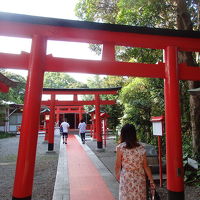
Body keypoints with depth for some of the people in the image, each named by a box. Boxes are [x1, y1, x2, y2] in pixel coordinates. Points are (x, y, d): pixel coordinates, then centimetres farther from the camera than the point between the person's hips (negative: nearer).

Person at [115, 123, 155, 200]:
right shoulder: (141, 148, -4)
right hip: (140, 178, 3)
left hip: (126, 178, -3)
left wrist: (117, 176, 12)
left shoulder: (120, 147, -12)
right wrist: (151, 180, 9)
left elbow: (118, 166, -6)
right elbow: (146, 166, -1)